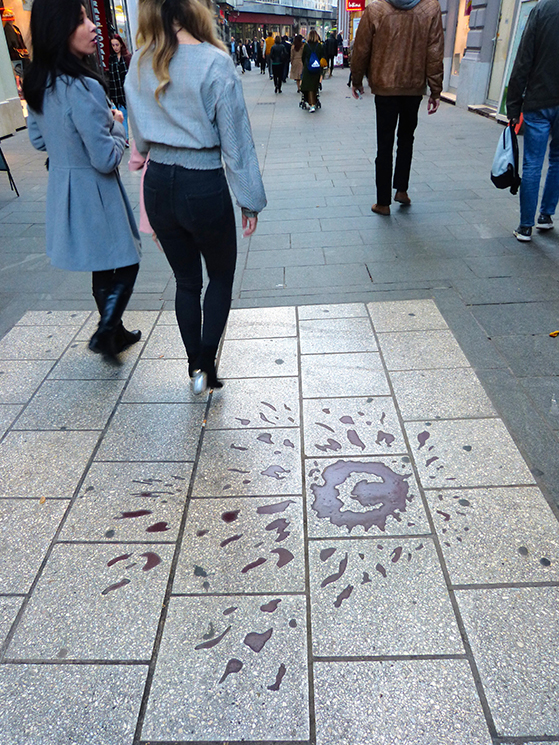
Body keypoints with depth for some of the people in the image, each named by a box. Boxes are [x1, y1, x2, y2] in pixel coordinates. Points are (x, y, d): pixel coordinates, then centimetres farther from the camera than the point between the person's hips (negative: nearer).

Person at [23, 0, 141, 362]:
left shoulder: (38, 84, 3)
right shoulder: (82, 88, -25)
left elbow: (39, 139, 15)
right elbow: (106, 159, -24)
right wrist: (117, 126, -6)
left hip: (61, 186, 9)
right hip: (93, 192, -9)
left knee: (103, 265, 21)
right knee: (126, 263, 9)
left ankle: (115, 331, 36)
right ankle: (105, 332, 9)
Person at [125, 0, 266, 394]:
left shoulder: (141, 64, 2)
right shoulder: (215, 63, -13)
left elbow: (141, 138, 14)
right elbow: (235, 140, -11)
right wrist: (250, 200, -2)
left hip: (158, 185, 5)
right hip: (204, 188, -5)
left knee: (186, 281, 17)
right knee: (221, 277, 16)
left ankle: (195, 367, 28)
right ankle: (205, 365, 9)